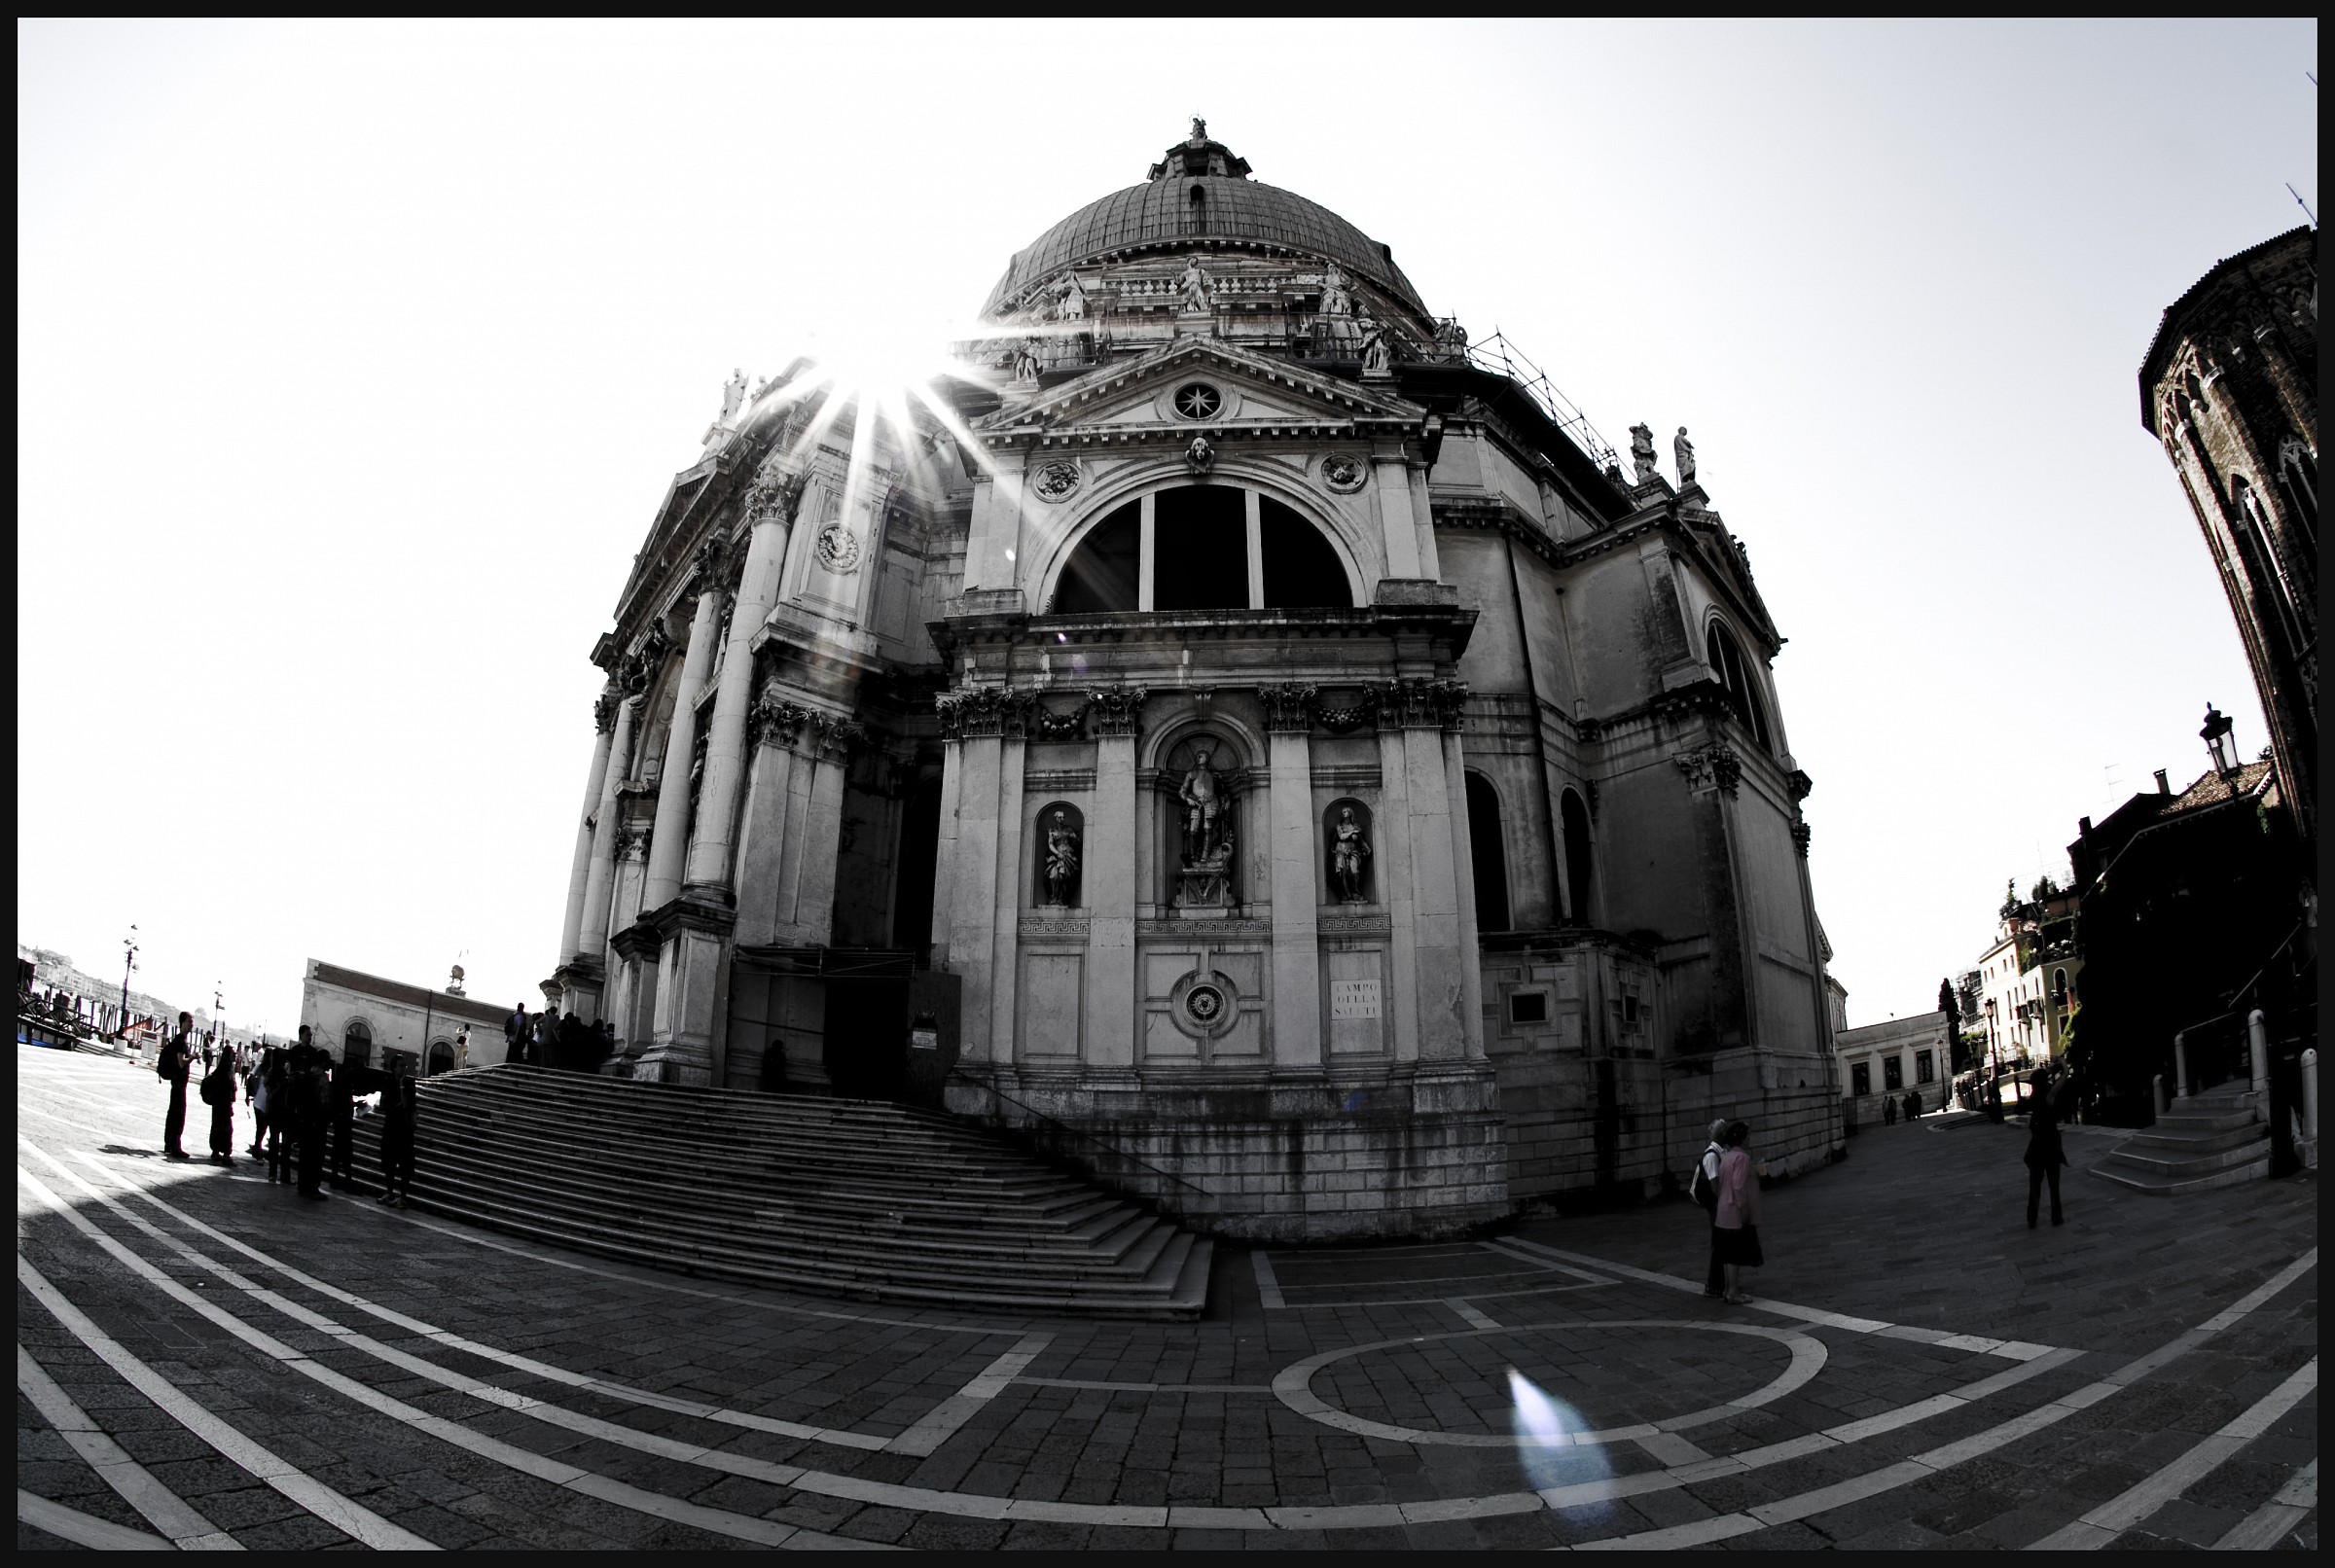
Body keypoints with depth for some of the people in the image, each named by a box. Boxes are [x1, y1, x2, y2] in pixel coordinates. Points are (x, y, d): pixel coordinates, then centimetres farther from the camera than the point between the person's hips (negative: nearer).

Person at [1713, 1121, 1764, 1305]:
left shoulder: (1726, 1157, 12)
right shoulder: (1741, 1157, -16)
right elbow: (1738, 1186, -22)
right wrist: (1743, 1208, -19)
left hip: (1725, 1212, 9)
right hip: (1737, 1213, -9)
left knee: (1732, 1254, 15)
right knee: (1736, 1253, -3)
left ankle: (1732, 1288, 21)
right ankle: (1734, 1292, 0)